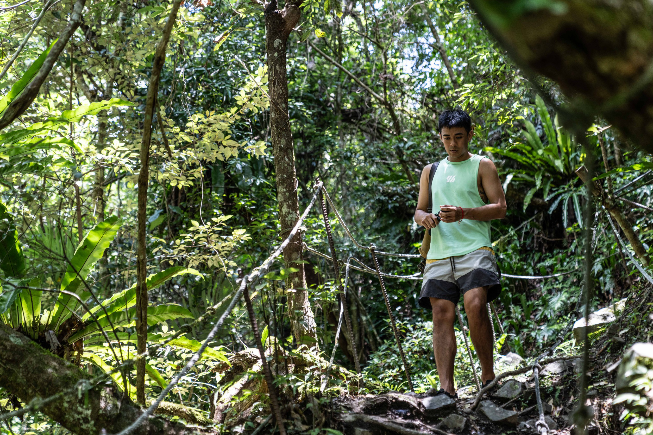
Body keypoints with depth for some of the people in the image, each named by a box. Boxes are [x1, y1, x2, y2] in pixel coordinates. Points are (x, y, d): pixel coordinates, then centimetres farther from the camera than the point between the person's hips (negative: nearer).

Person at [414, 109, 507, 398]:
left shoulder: (482, 166, 12)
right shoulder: (431, 171, 24)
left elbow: (500, 208, 3)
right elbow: (418, 211, 26)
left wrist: (463, 213, -12)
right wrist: (424, 217, 1)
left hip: (474, 249, -4)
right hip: (439, 253, 4)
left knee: (475, 305, -24)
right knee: (441, 314, -10)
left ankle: (488, 377, -11)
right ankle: (446, 388, -16)